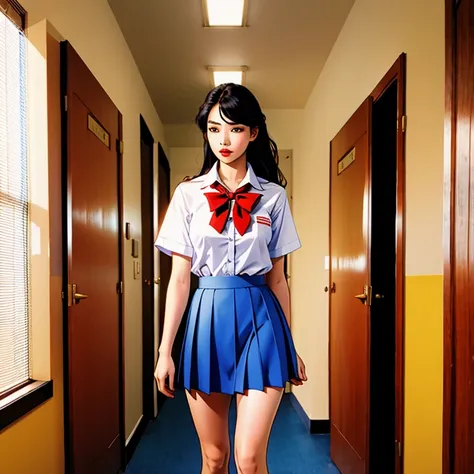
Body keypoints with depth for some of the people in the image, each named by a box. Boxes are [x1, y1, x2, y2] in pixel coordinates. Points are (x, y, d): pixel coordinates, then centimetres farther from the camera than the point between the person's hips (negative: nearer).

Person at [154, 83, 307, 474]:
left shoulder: (273, 196, 4)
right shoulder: (188, 194, 3)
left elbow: (277, 277, 7)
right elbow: (179, 278, 2)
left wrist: (290, 348, 10)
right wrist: (165, 351, 0)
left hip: (259, 318, 0)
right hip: (207, 317, 1)